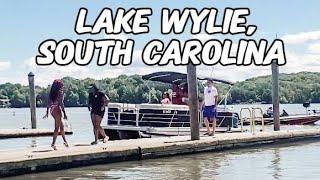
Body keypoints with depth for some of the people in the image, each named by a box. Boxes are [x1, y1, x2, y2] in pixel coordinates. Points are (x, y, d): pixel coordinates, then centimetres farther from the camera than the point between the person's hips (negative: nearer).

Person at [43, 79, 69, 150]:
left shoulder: (52, 92, 10)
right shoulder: (60, 92, -10)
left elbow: (48, 103, 11)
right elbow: (61, 103, -16)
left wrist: (47, 112, 17)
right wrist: (64, 113, -15)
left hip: (52, 110, 8)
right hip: (57, 109, -8)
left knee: (61, 125, 18)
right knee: (57, 127, -1)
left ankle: (65, 141, 26)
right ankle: (53, 143, -3)